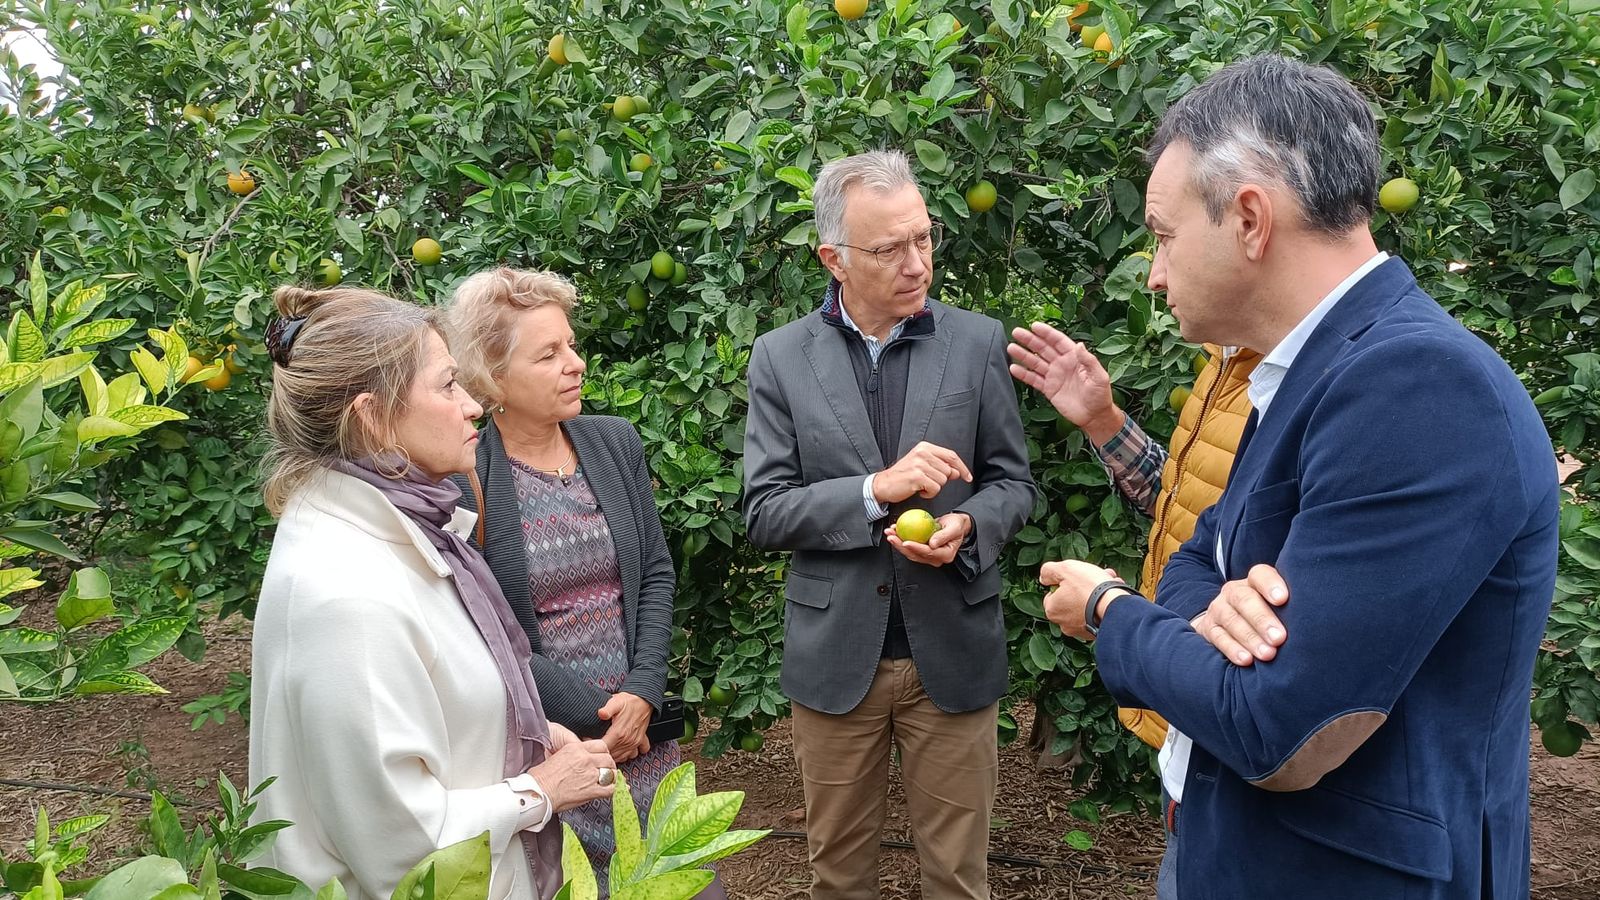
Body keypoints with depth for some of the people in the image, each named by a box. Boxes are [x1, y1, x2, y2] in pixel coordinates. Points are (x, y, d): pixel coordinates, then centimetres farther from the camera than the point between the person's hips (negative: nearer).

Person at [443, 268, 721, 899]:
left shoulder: (615, 442, 1)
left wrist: (644, 693, -7)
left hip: (643, 722, 5)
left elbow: (656, 573, 4)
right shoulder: (460, 481, -15)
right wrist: (598, 714, -12)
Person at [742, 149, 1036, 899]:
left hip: (953, 650, 0)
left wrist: (968, 527, -17)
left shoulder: (978, 342, -1)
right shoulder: (779, 358, -3)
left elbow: (1013, 481, 4)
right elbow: (763, 513, -7)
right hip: (834, 656, 0)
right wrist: (876, 490, -21)